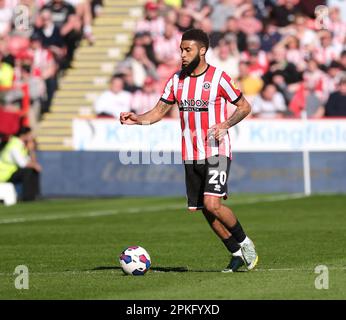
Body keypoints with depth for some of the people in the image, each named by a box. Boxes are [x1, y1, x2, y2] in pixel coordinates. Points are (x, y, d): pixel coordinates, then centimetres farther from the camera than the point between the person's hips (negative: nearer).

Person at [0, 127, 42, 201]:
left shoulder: (23, 144, 6)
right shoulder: (15, 145, -22)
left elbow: (33, 162, 6)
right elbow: (22, 163, -29)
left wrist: (31, 150, -7)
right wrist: (34, 165, -15)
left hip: (13, 171, 10)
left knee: (35, 170, 6)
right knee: (28, 170, -25)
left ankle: (34, 194, 4)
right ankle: (27, 196, -20)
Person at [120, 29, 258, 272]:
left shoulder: (218, 78, -8)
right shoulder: (177, 80, 7)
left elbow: (244, 107, 0)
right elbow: (159, 111, 10)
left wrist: (225, 125, -16)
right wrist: (136, 119, -9)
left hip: (217, 152, -6)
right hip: (191, 156, 6)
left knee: (212, 204, -20)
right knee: (205, 210, 6)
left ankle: (244, 242, 3)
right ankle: (237, 254, 21)